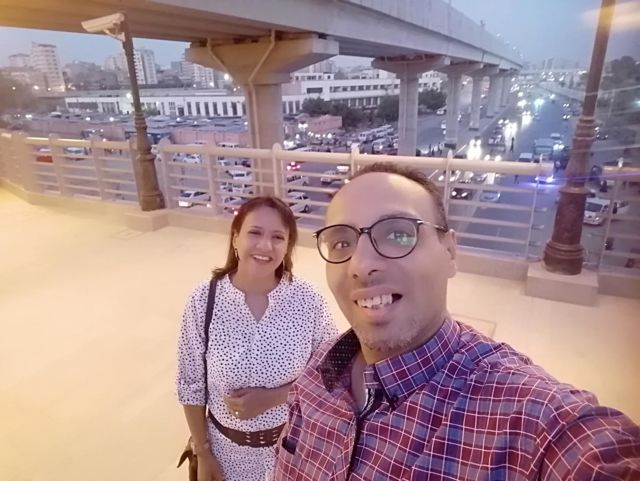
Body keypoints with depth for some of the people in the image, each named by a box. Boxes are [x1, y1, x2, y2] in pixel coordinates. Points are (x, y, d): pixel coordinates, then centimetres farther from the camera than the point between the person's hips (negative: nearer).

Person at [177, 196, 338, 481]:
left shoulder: (307, 300, -18)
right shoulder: (203, 300, -17)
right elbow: (191, 384, -7)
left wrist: (272, 397, -19)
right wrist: (203, 454, 0)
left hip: (294, 443, 0)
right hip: (228, 447, 0)